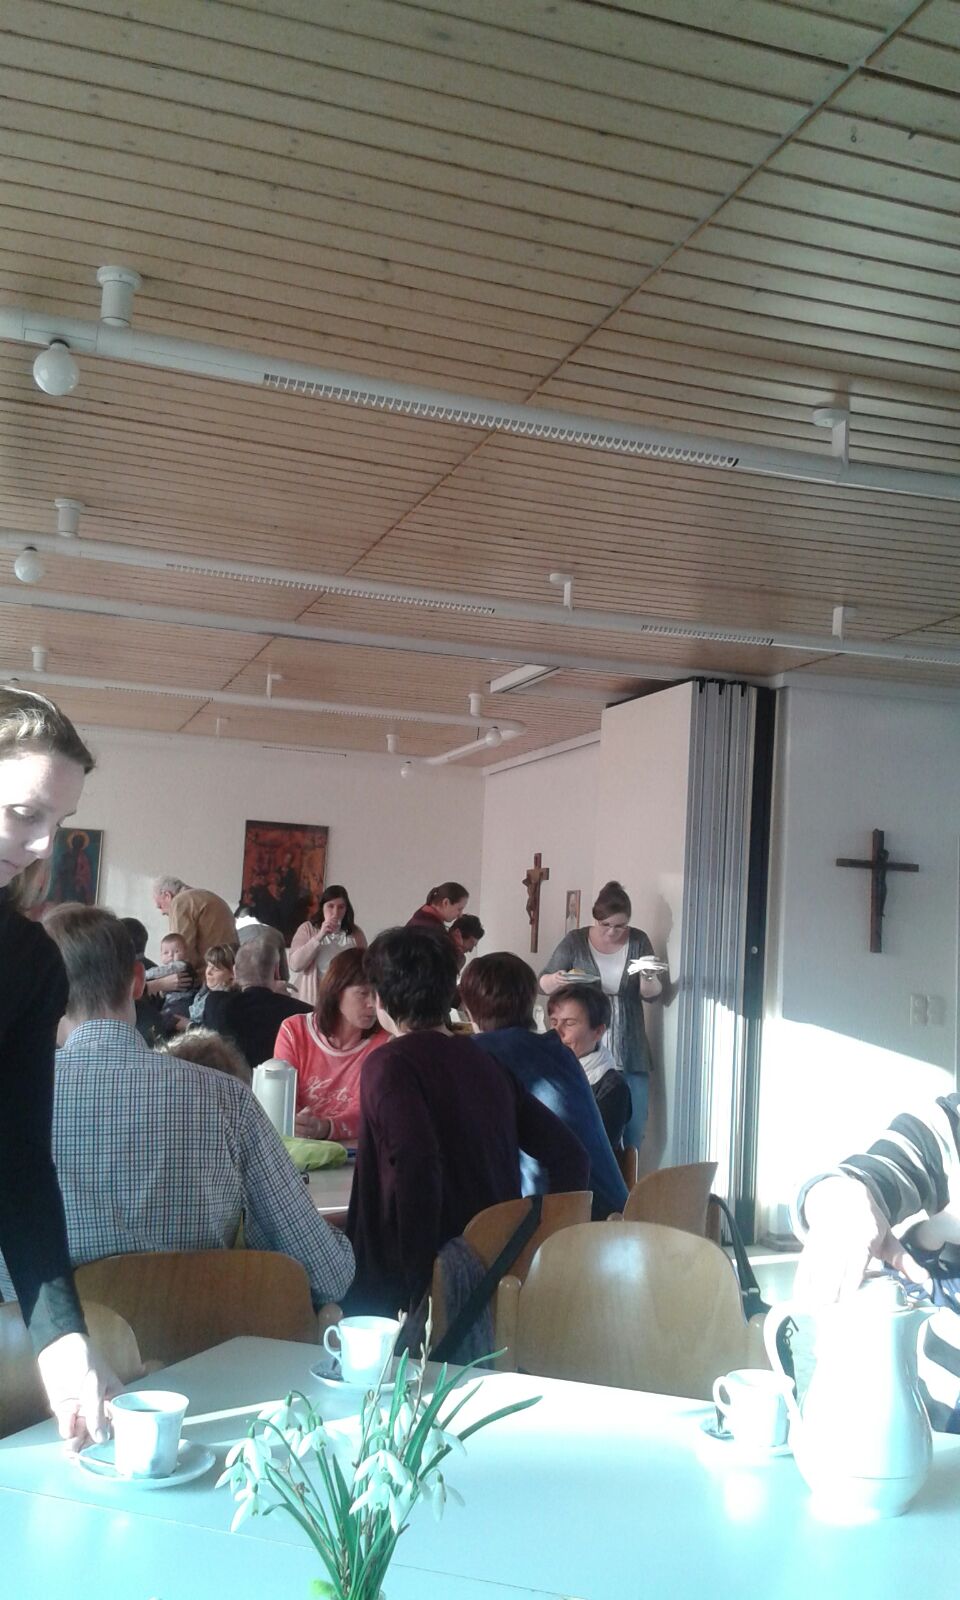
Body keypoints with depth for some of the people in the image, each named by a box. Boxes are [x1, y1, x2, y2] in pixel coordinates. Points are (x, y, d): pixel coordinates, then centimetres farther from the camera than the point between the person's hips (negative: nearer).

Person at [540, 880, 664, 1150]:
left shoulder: (638, 940, 3)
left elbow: (653, 994, 1)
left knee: (633, 1127, 3)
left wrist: (649, 978, -22)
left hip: (630, 1053, 2)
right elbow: (543, 984, 0)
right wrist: (557, 980, -23)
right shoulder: (575, 941, -2)